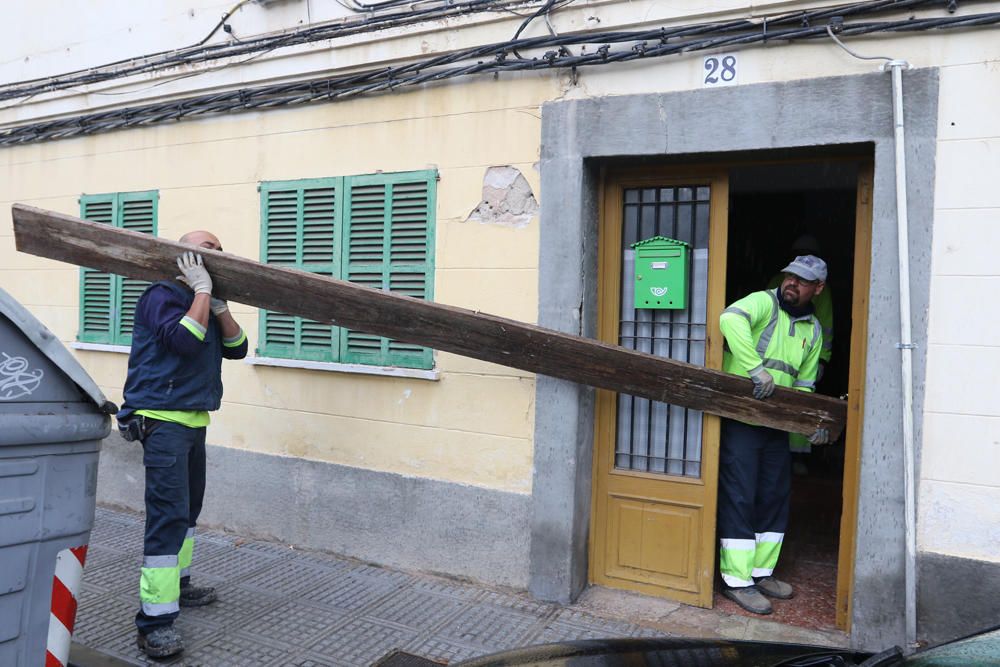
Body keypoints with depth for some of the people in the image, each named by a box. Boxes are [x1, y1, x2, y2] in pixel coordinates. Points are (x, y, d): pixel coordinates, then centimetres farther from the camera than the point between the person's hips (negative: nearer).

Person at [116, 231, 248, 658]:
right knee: (169, 514, -15)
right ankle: (154, 622, -13)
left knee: (188, 508, 18)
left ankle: (177, 584, 34)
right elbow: (184, 341, -24)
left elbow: (236, 348, 7)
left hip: (194, 421, 9)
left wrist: (219, 304, -5)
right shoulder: (162, 296, -9)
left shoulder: (206, 304, 17)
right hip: (163, 419, -9)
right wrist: (202, 292, -16)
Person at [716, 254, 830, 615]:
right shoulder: (763, 302, -7)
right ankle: (737, 580, 7)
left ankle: (761, 572, 29)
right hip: (740, 419, -7)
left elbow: (803, 384, 18)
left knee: (775, 496, 14)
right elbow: (730, 319, -31)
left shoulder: (814, 330, 14)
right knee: (739, 497, -4)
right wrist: (756, 368, -37)